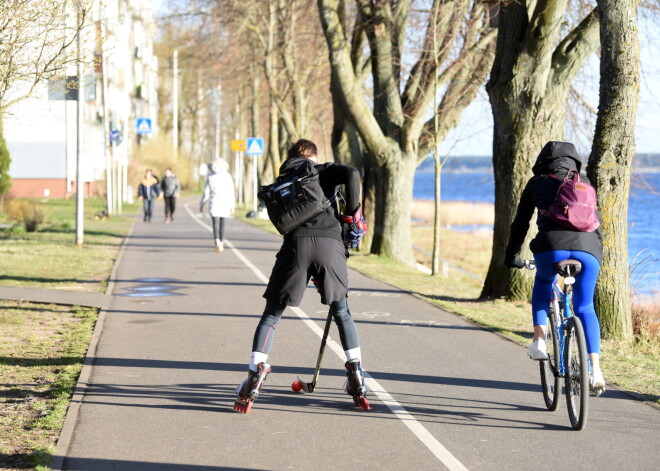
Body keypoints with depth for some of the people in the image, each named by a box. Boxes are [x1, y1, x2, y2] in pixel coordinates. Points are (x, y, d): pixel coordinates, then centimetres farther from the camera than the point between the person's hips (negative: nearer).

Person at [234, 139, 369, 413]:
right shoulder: (327, 170, 21)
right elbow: (352, 174, -2)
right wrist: (353, 215, 6)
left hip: (296, 243, 1)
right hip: (330, 242, 0)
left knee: (271, 315, 10)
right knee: (342, 313, 18)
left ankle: (255, 376, -4)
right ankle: (357, 382, 14)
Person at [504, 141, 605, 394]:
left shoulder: (536, 183, 23)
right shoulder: (583, 182, 28)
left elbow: (520, 223, 26)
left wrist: (511, 256, 38)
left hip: (551, 244, -1)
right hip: (586, 245, 1)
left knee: (543, 281, 33)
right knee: (585, 308, 16)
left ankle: (539, 340, 18)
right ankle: (595, 370, 3)